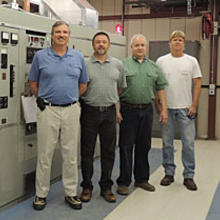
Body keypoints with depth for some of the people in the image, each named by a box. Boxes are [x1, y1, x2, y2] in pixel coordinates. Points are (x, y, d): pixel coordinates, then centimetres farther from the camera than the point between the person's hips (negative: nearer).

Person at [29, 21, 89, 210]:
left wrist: (71, 98, 10)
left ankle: (71, 193, 20)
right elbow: (33, 83, 10)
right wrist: (41, 100, 5)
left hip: (71, 110, 2)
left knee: (71, 155, 7)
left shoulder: (78, 57, 7)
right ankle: (41, 194, 17)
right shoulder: (41, 56, 3)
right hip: (48, 110, -1)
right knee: (45, 155, 4)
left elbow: (83, 84, 15)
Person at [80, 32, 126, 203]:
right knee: (87, 151, 5)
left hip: (109, 112, 2)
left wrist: (117, 107, 12)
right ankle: (87, 186, 18)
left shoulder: (118, 65, 8)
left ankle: (106, 187, 20)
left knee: (108, 151, 7)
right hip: (89, 112, -2)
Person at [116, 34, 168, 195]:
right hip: (128, 110, -4)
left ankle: (141, 179, 24)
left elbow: (161, 88, 12)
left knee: (144, 146, 11)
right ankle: (123, 182, 8)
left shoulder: (153, 67, 12)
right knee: (126, 147, 0)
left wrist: (164, 109, 5)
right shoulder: (123, 65, 0)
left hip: (147, 110, 4)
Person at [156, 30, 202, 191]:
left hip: (185, 108, -1)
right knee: (167, 142, 9)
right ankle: (169, 173, 21)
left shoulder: (191, 61, 3)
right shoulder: (161, 61, 4)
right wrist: (157, 104, 0)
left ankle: (189, 175, 12)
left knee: (188, 143, 1)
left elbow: (197, 83, 1)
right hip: (167, 107, 1)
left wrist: (194, 105, -5)